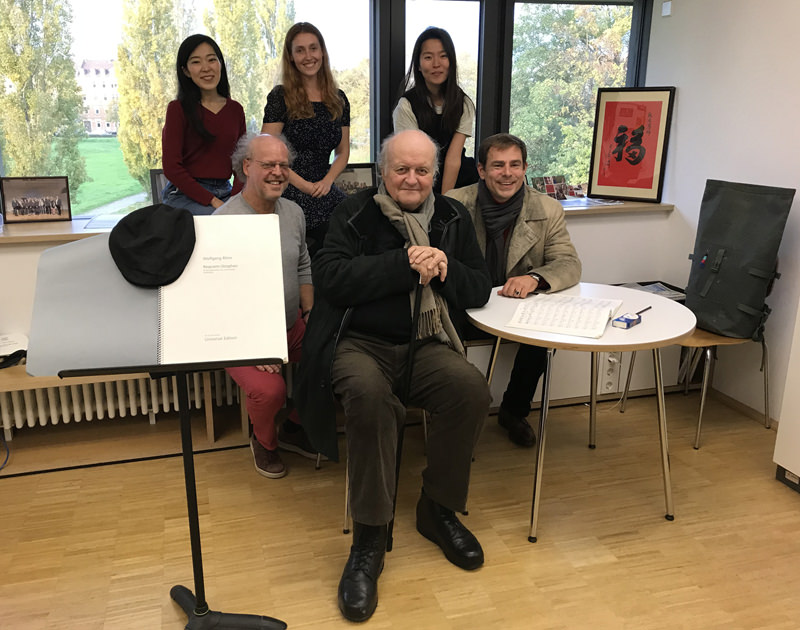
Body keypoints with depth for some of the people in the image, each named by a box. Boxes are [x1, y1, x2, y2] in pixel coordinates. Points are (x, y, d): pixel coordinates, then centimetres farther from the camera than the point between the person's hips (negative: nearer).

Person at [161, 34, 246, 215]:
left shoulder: (235, 110, 12)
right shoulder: (178, 109, -1)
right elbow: (171, 167, -7)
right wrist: (212, 201, -15)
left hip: (225, 192, 5)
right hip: (185, 194, -5)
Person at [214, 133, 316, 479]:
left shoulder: (293, 212, 7)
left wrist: (310, 314, 5)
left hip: (292, 324, 6)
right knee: (268, 389, -29)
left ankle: (293, 428, 13)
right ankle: (264, 442, 8)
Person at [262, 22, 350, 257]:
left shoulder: (338, 100, 13)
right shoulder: (281, 97, 1)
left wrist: (327, 181, -2)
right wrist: (304, 185, -10)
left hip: (324, 191, 4)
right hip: (287, 193, -4)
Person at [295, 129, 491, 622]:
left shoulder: (453, 217, 14)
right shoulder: (355, 213, 3)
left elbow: (480, 289, 10)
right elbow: (331, 277, -12)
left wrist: (445, 268, -11)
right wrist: (404, 264, -17)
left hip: (424, 345, 3)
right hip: (360, 342, -3)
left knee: (472, 388, -27)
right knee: (370, 395, -36)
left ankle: (438, 508, -3)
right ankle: (369, 536, -19)